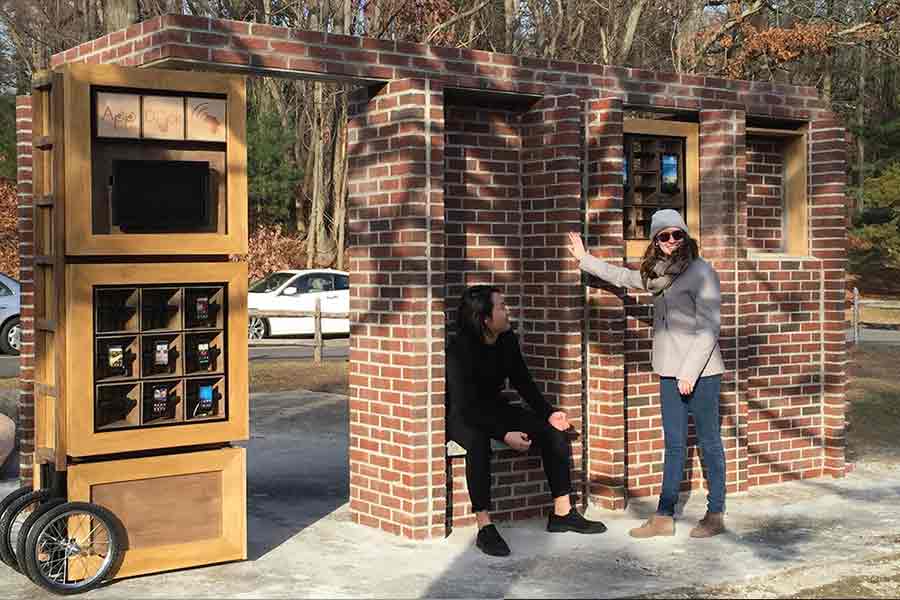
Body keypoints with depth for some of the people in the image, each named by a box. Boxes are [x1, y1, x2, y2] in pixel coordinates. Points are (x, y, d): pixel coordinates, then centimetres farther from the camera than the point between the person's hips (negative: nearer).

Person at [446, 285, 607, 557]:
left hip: (494, 407, 7)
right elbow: (465, 405, -28)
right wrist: (504, 434, -35)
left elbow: (523, 382, 8)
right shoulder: (459, 349, -25)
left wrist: (548, 412, -6)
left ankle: (562, 513, -2)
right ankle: (485, 528, -37)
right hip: (461, 416, -7)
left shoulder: (508, 341, -3)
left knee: (553, 430, -9)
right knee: (478, 441, -40)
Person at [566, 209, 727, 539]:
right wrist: (585, 259, 32)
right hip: (670, 373, 7)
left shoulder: (700, 271, -11)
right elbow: (622, 276, 30)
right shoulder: (658, 273, 11)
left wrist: (690, 372, -18)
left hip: (700, 373, -7)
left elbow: (709, 328, -15)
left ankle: (715, 515, 12)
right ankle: (664, 517, 13)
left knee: (709, 443, 3)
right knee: (673, 445, 10)